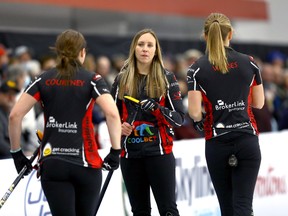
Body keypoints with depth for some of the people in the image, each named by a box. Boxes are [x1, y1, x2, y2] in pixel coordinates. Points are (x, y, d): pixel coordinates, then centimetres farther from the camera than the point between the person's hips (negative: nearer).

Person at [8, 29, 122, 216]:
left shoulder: (43, 80, 6)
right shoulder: (92, 80, 0)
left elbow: (15, 115, -1)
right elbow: (112, 114, -15)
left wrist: (16, 152, 8)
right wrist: (116, 151, -6)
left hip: (51, 164, 1)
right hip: (85, 163, -1)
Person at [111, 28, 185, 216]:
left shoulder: (167, 78, 0)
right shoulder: (122, 79, 8)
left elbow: (179, 118, -3)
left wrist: (156, 109, -19)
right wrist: (119, 127, -4)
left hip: (159, 152, -3)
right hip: (130, 153, 3)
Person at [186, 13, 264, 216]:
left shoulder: (197, 69, -5)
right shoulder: (249, 63, 1)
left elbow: (195, 112, -11)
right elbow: (259, 103, 8)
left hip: (217, 144, 0)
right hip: (247, 141, 0)